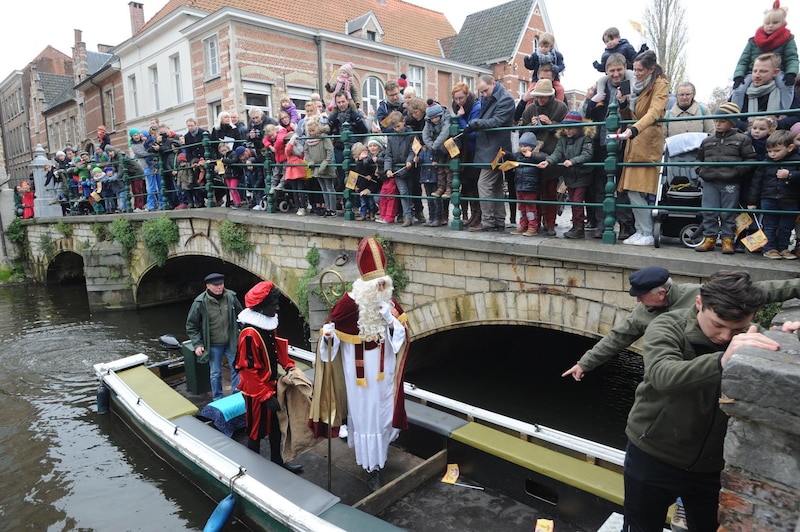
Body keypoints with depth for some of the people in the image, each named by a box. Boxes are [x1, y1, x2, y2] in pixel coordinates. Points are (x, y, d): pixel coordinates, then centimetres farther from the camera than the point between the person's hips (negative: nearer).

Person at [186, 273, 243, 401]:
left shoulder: (231, 297, -10)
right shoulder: (200, 302, -15)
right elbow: (191, 325, -5)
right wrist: (197, 344, -11)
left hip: (231, 342, 2)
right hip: (213, 345, -2)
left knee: (236, 369, 9)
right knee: (215, 373, 11)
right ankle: (218, 399, 29)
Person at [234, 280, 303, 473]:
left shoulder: (269, 324, -1)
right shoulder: (249, 334, -28)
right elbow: (248, 371, -26)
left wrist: (289, 365, 1)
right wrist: (266, 396, -24)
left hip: (271, 386, 9)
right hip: (257, 393, -9)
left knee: (276, 426, 22)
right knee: (256, 431, 10)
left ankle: (277, 461, 40)